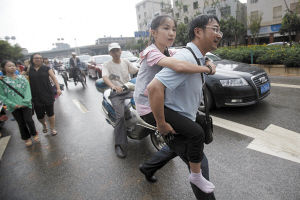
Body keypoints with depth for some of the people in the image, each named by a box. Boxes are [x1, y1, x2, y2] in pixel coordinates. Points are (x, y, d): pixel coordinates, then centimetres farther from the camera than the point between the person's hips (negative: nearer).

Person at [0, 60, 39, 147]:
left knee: (29, 120, -4)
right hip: (14, 107, 0)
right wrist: (12, 104, -12)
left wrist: (25, 102, -13)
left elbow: (27, 90, -2)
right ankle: (27, 138, 31)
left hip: (25, 104, 0)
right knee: (21, 123, 10)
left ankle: (34, 134, 24)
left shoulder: (22, 77, 3)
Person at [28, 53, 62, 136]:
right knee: (39, 115, 5)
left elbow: (53, 78, -5)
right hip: (36, 96, 2)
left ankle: (52, 129, 24)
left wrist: (58, 88, -19)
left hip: (48, 95, -1)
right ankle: (44, 124, 38)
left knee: (50, 113, 4)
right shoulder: (29, 70, 6)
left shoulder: (46, 68, 2)